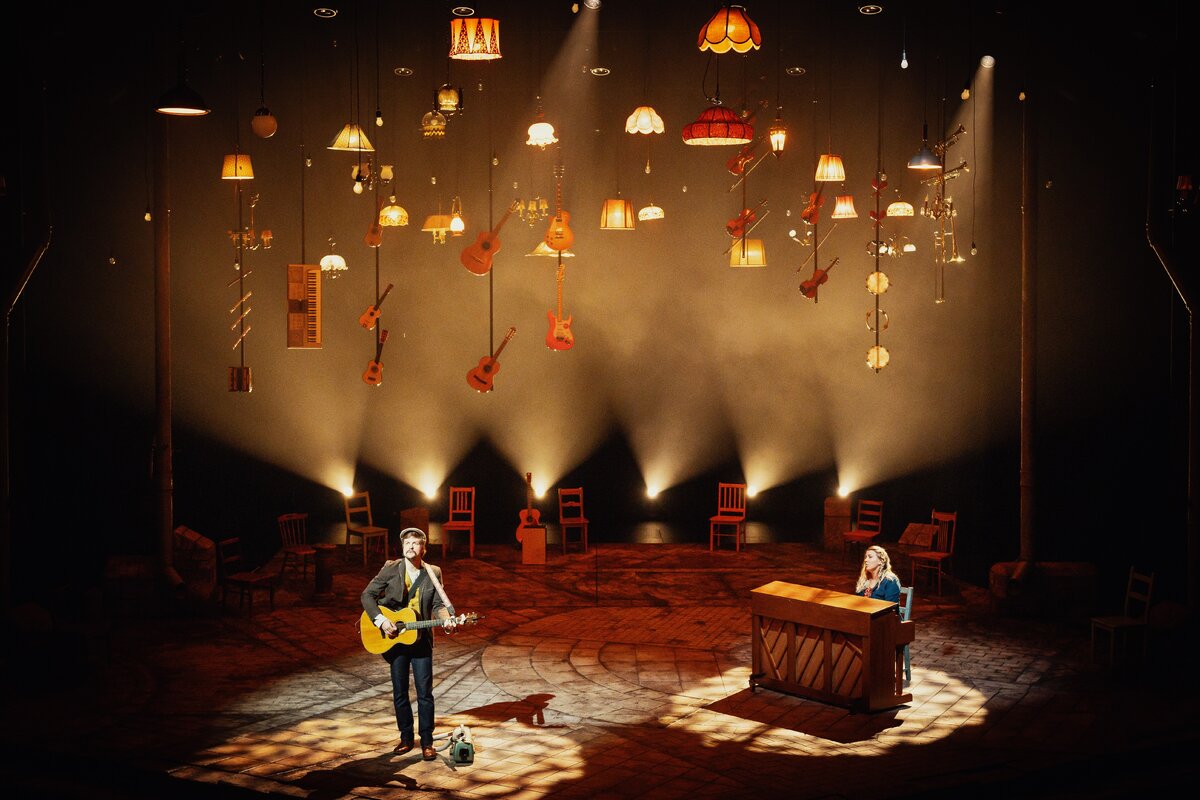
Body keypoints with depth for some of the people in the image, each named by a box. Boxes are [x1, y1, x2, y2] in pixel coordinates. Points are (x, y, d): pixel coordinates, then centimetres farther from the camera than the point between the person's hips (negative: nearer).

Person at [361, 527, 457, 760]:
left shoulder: (434, 573, 1)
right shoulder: (391, 569, -2)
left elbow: (438, 605, -2)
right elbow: (368, 595, -3)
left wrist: (446, 620, -24)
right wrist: (381, 620, -16)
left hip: (421, 639, 0)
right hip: (394, 639, 0)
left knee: (425, 692, -1)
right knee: (400, 692, 9)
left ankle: (427, 741, 8)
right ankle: (406, 738, 22)